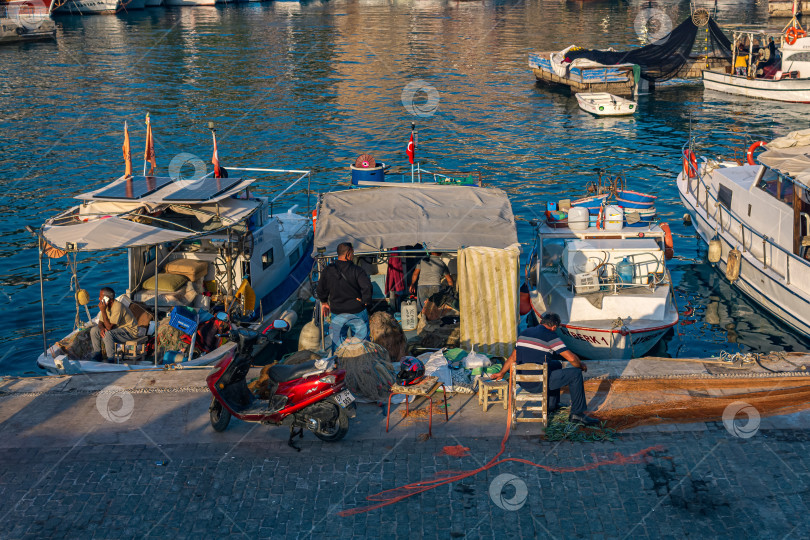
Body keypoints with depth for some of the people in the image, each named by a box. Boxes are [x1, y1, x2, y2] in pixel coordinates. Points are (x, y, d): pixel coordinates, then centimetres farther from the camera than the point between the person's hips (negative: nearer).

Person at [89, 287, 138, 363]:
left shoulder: (117, 307, -28)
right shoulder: (106, 305, -1)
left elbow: (109, 327, -29)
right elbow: (101, 322, 7)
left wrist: (103, 311, -29)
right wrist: (102, 328, -18)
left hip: (129, 331, -9)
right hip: (117, 328, 9)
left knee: (107, 334, -34)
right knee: (94, 330, -2)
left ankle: (111, 361, -26)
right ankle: (97, 356, 8)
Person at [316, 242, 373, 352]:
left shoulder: (328, 271, -4)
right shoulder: (357, 270, -13)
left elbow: (320, 291, 4)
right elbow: (367, 287, -24)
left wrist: (324, 302, 22)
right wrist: (365, 301, -7)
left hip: (337, 314, 2)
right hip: (357, 313, -2)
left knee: (336, 344, 13)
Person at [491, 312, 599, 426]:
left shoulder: (525, 333, 12)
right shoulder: (550, 336, -9)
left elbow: (513, 357, 20)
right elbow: (571, 358, -12)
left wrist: (501, 373, 33)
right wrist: (581, 365, 10)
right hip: (538, 384, -8)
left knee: (557, 365, 31)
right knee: (576, 374, 3)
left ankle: (552, 404, 39)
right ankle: (577, 413, 8)